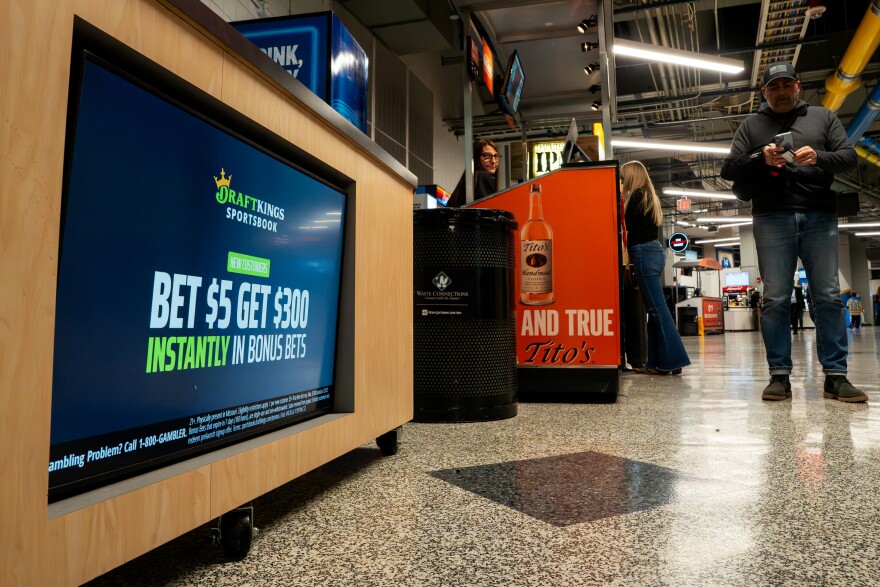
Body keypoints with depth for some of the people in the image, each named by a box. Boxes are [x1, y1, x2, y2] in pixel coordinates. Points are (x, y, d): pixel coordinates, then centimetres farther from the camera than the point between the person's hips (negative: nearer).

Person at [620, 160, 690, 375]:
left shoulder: (636, 196, -6)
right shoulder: (649, 196, 20)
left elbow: (628, 227, -8)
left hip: (644, 253, -9)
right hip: (655, 251, 9)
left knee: (657, 307, -10)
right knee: (655, 307, 6)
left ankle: (672, 360, -10)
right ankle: (657, 361, 8)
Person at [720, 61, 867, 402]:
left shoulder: (822, 117, 17)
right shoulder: (751, 125, 15)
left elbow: (849, 155, 8)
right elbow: (728, 169, 7)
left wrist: (819, 158, -13)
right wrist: (760, 159, -12)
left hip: (819, 216, 1)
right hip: (772, 218, -1)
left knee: (829, 296, -2)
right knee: (775, 299, -4)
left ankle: (835, 375, 3)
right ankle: (779, 375, 0)